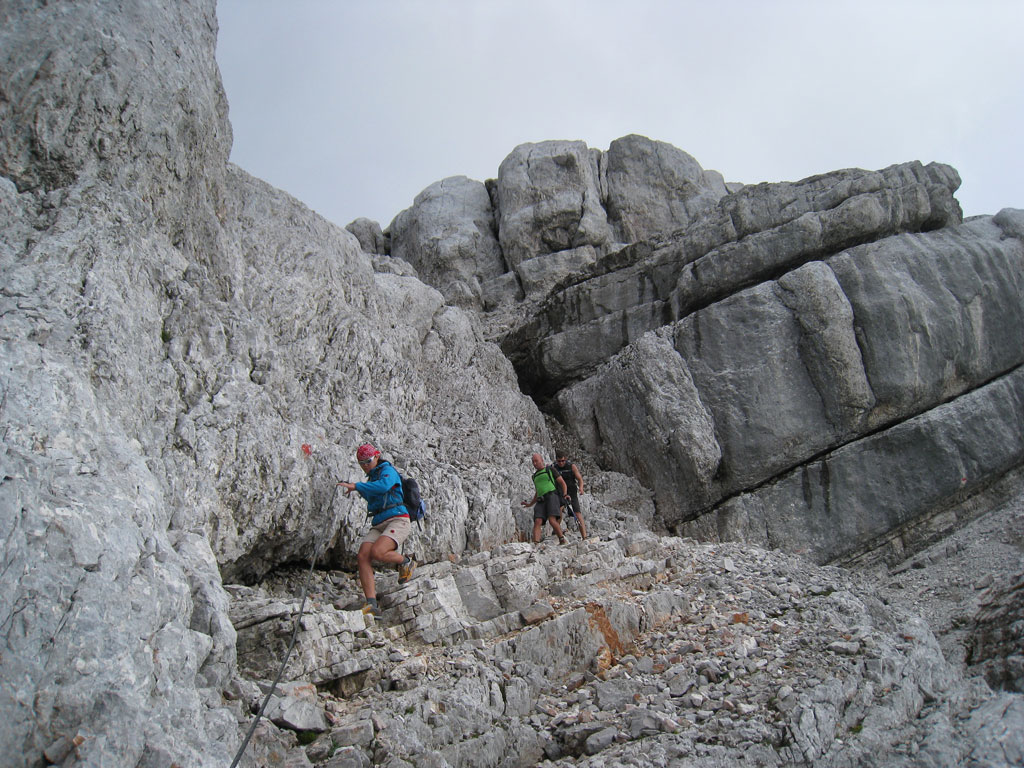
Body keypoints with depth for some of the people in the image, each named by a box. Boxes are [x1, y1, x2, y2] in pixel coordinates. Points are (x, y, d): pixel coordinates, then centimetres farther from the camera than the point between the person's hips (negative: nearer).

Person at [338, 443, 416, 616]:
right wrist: (361, 490, 25)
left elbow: (383, 486, -24)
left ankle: (406, 562, 1)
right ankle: (371, 604, -23)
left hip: (397, 520, -8)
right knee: (362, 557, -17)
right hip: (378, 525, 8)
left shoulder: (387, 470, 0)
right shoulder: (371, 479, 26)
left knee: (377, 552, -31)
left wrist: (356, 486, -22)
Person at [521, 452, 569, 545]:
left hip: (552, 496, -5)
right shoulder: (535, 476, 29)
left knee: (552, 520, -24)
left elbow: (562, 483, 8)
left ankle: (563, 541, -12)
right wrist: (530, 504, 26)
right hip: (541, 501, 5)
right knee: (537, 522, -17)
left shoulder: (550, 470, 13)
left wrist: (564, 495, -7)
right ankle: (536, 544, -30)